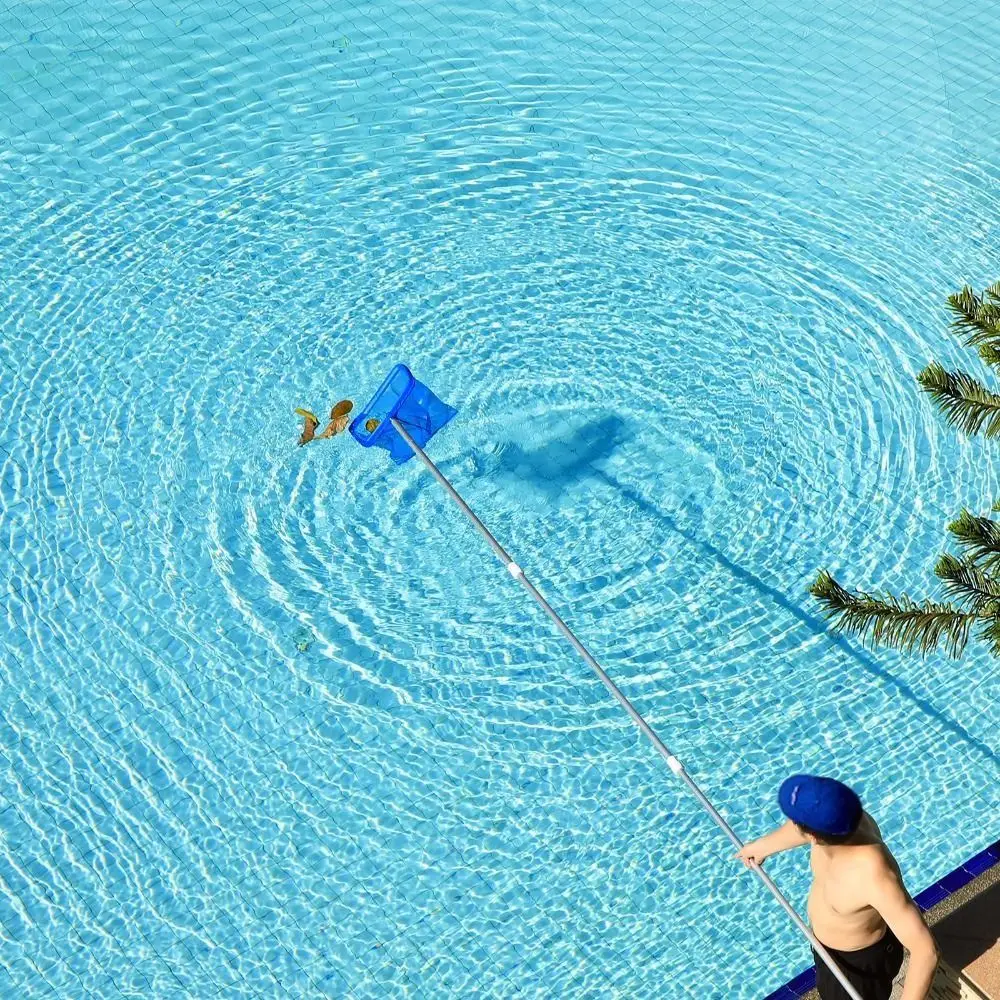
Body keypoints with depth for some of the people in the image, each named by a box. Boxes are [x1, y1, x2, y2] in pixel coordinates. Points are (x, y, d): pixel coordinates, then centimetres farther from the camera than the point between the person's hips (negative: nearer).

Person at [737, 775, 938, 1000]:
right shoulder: (842, 821, -24)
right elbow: (806, 825, -1)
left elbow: (926, 950, -42)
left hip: (860, 962, -6)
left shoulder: (875, 874, -46)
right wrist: (763, 846, 16)